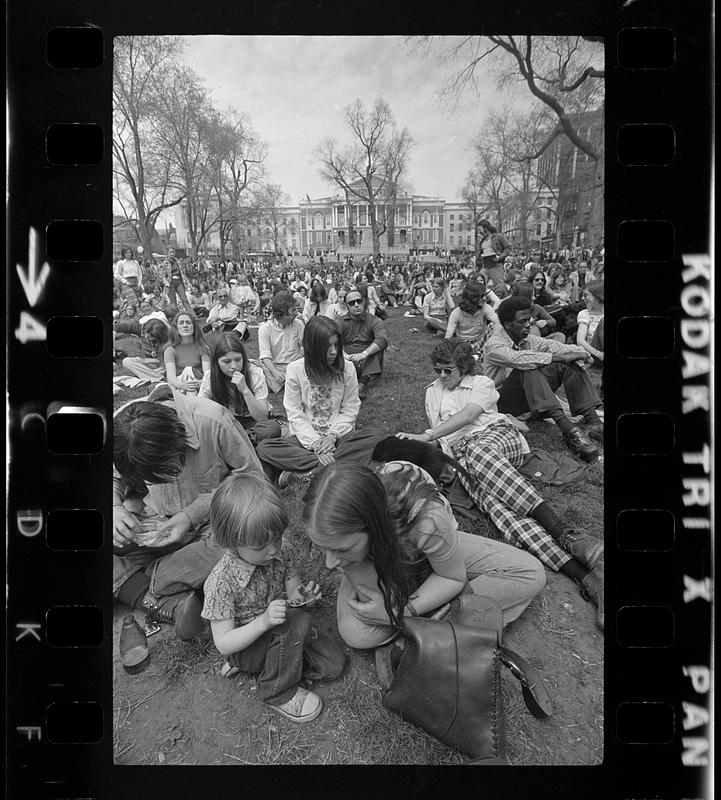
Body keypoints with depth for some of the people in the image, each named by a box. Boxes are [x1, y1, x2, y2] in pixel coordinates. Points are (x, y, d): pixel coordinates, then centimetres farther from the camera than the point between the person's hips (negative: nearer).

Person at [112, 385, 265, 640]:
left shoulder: (213, 422, -30)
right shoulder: (120, 427, -18)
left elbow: (252, 476, -17)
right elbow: (115, 478, 3)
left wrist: (192, 514, -23)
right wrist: (114, 508, -19)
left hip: (210, 520, -3)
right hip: (151, 519, 3)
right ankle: (170, 606, -23)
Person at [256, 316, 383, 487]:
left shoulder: (347, 368, -1)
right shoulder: (295, 370, -5)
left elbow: (350, 410, 1)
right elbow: (295, 415, -6)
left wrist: (333, 435, -16)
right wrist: (314, 442, -20)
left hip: (339, 435, 1)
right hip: (306, 437, -1)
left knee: (375, 437, -29)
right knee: (264, 448, -25)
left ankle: (302, 470, -30)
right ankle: (328, 466, -29)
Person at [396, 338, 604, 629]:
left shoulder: (481, 383, 15)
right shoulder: (432, 392, 30)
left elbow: (468, 415, -5)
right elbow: (436, 434, 28)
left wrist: (425, 436, -14)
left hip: (497, 435, -2)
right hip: (459, 455, 2)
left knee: (479, 454, -41)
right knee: (492, 500, -33)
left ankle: (568, 536, -50)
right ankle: (586, 576, -51)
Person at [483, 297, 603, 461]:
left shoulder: (528, 340, 7)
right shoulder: (494, 345, -15)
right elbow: (519, 359, -34)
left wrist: (579, 353, -28)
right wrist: (559, 358, -36)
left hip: (532, 396, 7)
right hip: (503, 402, -7)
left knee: (570, 363, -11)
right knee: (528, 369, -36)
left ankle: (592, 418, -25)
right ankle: (567, 428, -50)